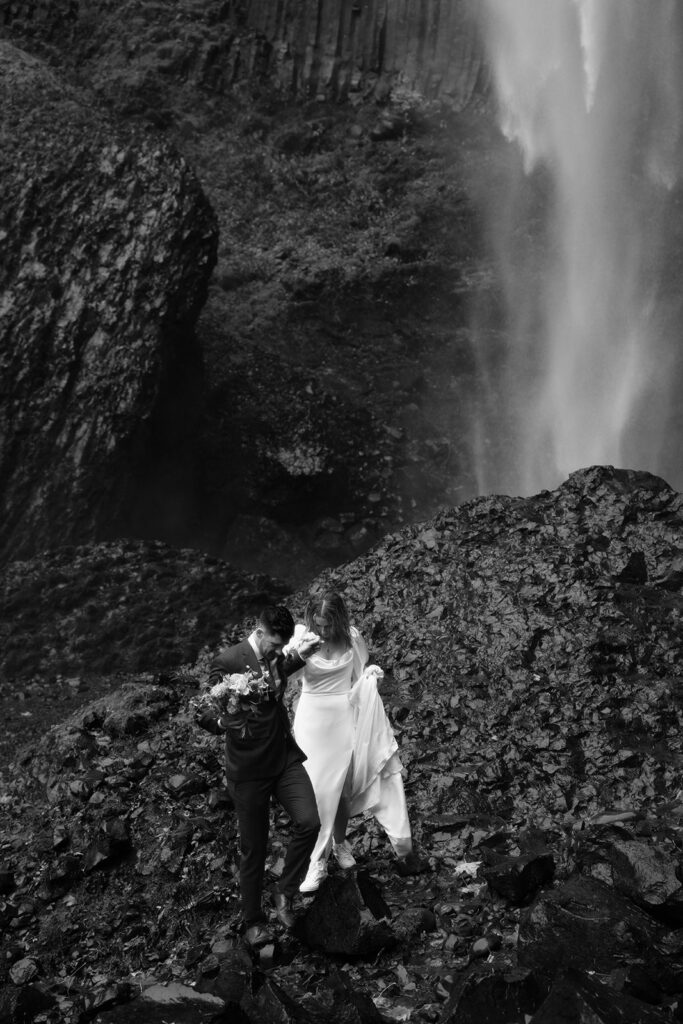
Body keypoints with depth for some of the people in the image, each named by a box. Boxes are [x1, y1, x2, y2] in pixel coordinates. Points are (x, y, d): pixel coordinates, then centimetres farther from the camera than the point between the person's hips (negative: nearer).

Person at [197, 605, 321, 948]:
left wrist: (297, 658, 19)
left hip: (285, 758, 5)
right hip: (249, 769, -5)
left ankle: (285, 891, 7)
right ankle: (253, 921, 26)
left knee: (309, 822, -16)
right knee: (253, 849, 6)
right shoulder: (227, 661, -16)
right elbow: (210, 715, -13)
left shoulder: (276, 657, 5)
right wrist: (223, 722, -34)